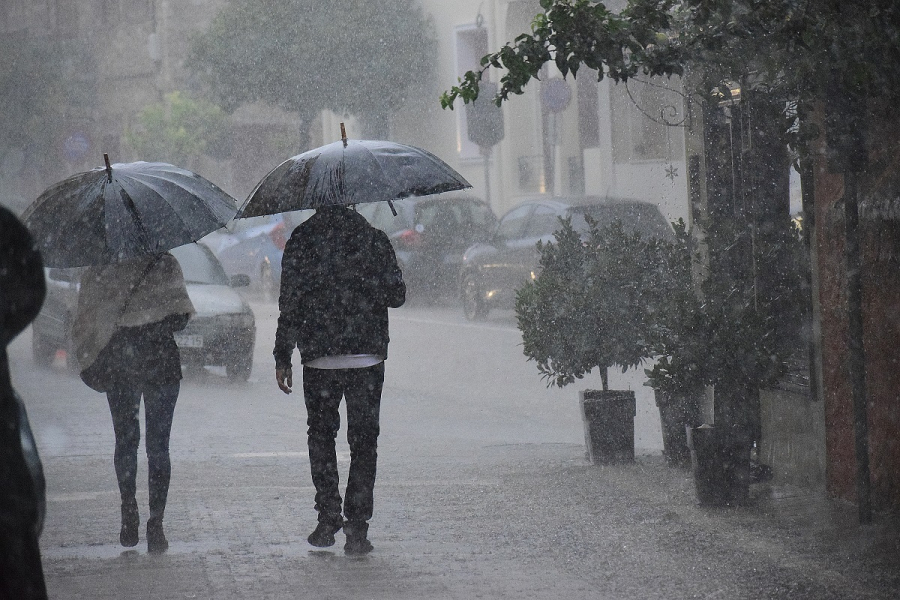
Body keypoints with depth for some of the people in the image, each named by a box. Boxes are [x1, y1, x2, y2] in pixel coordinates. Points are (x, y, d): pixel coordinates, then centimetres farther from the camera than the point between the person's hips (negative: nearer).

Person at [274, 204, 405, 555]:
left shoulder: (301, 241, -3)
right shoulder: (374, 239, 0)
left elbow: (289, 305, -5)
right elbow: (397, 296, 2)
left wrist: (282, 358, 1)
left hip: (319, 361, 0)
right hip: (367, 358, 0)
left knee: (321, 435, 15)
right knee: (363, 441, 5)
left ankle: (328, 520, 11)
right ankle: (357, 526, -2)